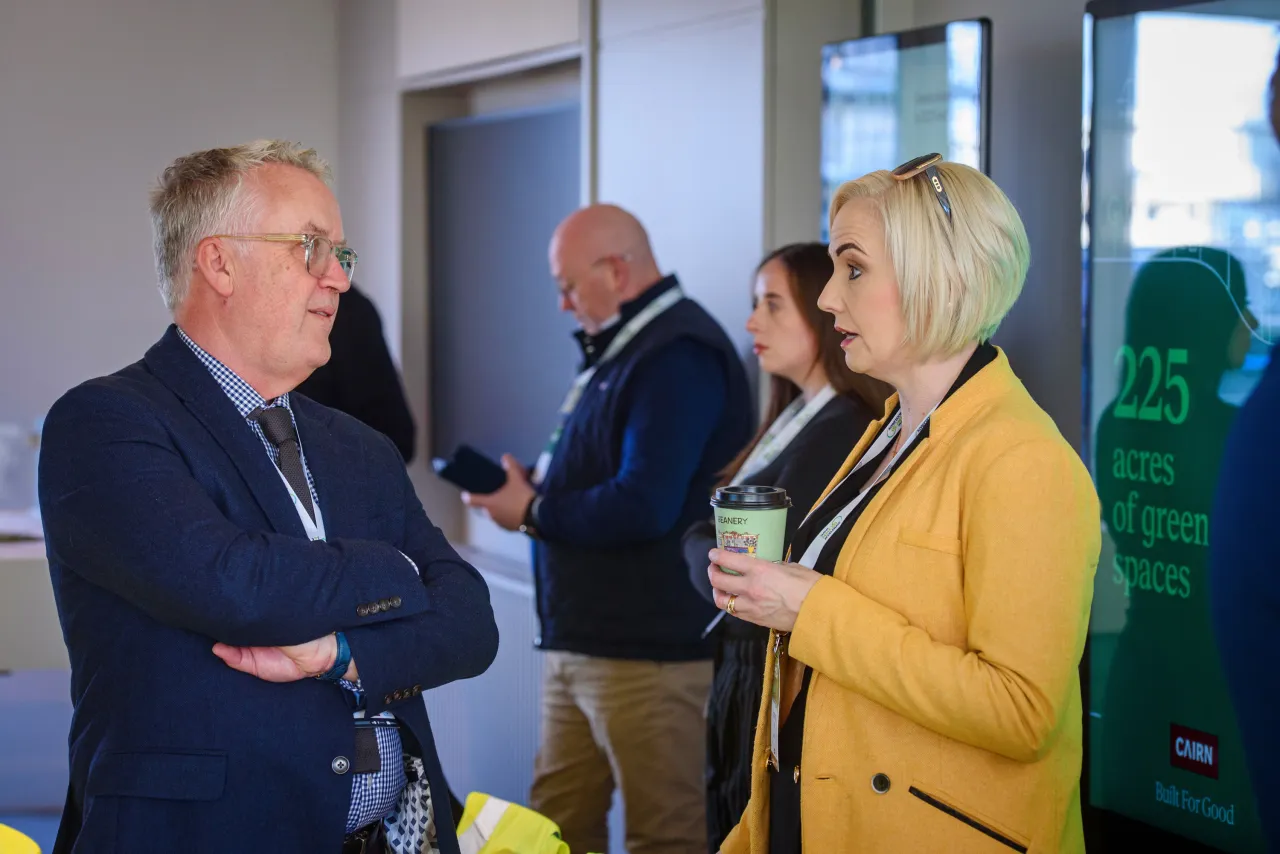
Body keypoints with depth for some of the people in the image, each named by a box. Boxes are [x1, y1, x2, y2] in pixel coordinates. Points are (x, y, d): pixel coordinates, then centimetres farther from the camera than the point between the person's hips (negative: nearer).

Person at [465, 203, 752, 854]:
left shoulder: (678, 358, -16)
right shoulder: (619, 349, 17)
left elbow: (644, 506, -25)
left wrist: (532, 513, -12)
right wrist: (541, 486, 6)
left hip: (648, 650, -10)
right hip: (579, 641, 10)